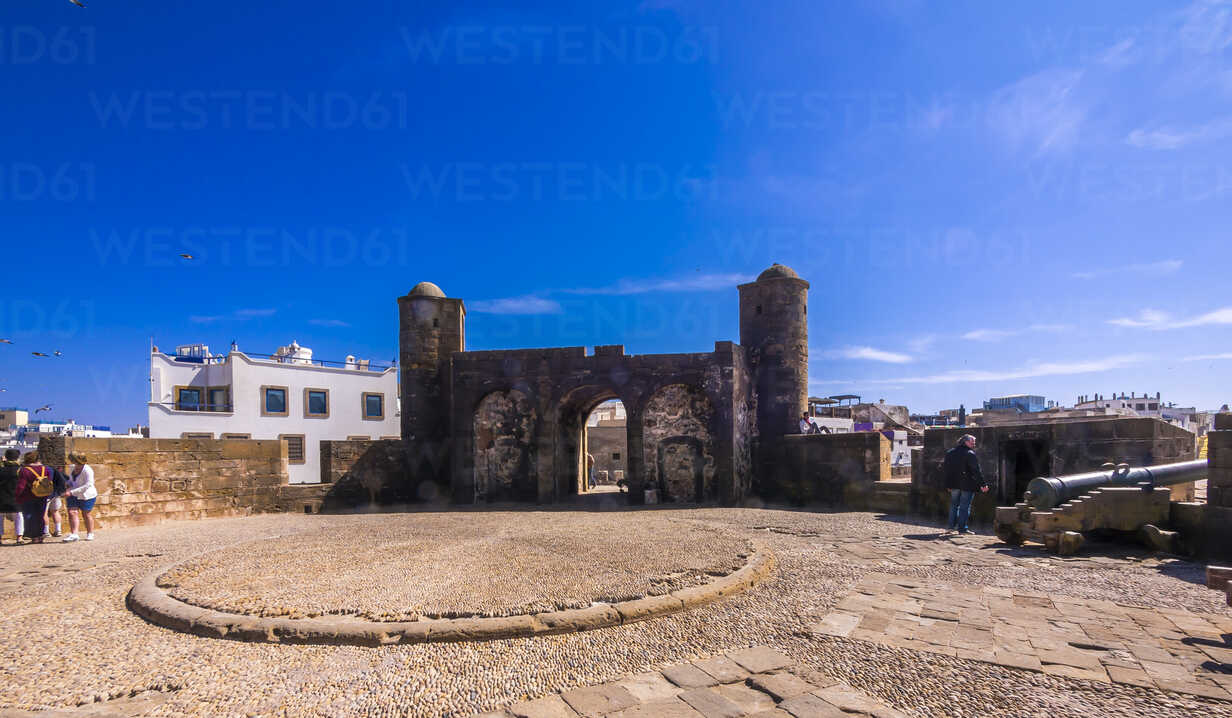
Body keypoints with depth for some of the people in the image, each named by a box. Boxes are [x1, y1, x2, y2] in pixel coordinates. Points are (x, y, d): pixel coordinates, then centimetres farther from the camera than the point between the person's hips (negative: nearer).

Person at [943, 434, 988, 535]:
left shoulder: (950, 453, 9)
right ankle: (962, 528, 2)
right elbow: (976, 470, -16)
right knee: (965, 506, 1)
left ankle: (951, 526, 14)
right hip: (967, 485, -6)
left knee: (954, 505, 14)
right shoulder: (970, 454, -12)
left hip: (954, 484, 6)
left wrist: (948, 484, 16)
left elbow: (945, 468, 12)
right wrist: (982, 484, -15)